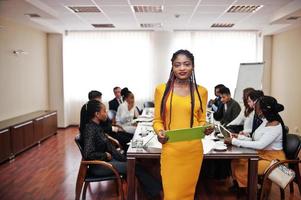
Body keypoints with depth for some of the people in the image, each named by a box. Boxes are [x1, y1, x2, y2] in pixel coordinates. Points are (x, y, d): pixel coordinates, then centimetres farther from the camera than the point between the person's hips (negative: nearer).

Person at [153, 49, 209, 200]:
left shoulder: (201, 91, 5)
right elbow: (157, 120, 4)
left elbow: (202, 121, 11)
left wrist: (206, 129, -10)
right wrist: (159, 132, -16)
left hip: (193, 150, 2)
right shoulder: (161, 89, 0)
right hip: (170, 150, -1)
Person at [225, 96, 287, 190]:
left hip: (273, 159, -8)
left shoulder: (275, 126, -24)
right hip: (262, 154, 8)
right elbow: (255, 140, 8)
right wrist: (238, 138, -6)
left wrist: (234, 141, -31)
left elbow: (260, 145, -32)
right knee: (236, 161, -5)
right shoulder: (266, 121, 3)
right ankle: (238, 185, 13)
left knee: (243, 168, -21)